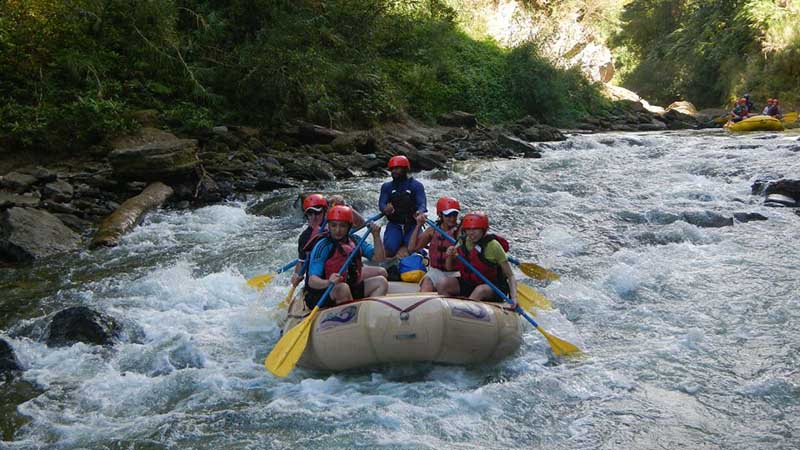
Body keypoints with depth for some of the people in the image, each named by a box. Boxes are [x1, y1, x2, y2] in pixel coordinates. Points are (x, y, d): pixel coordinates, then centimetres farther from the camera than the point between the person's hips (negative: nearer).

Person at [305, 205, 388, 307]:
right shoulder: (323, 245, -14)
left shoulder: (354, 241, 6)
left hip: (350, 290, 7)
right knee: (342, 288, -35)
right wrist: (328, 282, -44)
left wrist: (376, 236, -8)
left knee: (381, 281, -1)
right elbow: (312, 281, -23)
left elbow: (379, 258, 6)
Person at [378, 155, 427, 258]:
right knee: (390, 249, -23)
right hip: (394, 225, 1)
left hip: (412, 225, -1)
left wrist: (419, 212, -35)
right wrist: (385, 209, -27)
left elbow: (422, 204, -10)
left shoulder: (416, 186, 2)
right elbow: (381, 203, -2)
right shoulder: (386, 187, 11)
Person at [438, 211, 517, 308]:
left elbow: (510, 276, -11)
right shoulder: (463, 243, 1)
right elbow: (449, 268, 13)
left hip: (491, 289, -5)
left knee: (481, 290, -37)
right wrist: (450, 256, -9)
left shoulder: (492, 245, -12)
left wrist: (513, 298, -26)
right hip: (466, 284, 5)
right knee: (442, 284, -18)